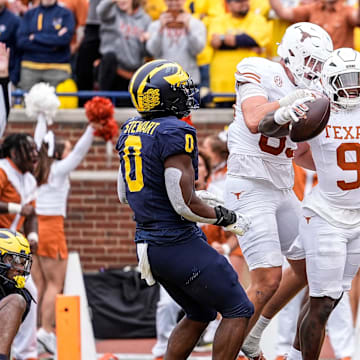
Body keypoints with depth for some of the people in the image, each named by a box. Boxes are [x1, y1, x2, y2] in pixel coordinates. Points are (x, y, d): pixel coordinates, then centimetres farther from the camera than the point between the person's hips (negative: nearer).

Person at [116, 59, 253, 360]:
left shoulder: (130, 130, 9)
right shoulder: (176, 134, -18)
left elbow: (124, 194, 18)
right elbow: (185, 205, -21)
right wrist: (225, 218, -4)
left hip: (147, 242, 9)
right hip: (179, 244, -9)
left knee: (200, 314, 23)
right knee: (238, 311, 1)